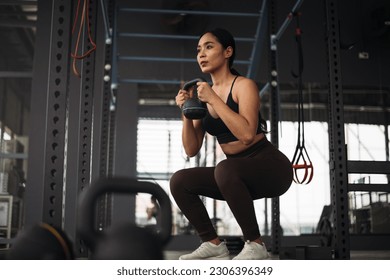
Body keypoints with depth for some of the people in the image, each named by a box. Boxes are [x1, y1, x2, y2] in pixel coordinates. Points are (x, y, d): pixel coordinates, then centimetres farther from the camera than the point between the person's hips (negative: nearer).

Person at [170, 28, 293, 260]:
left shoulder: (244, 85, -11)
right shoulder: (204, 95, 7)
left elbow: (247, 134, -28)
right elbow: (192, 149, 4)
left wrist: (214, 99, -23)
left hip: (270, 166, -7)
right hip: (237, 173, 7)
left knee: (225, 170, -36)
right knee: (179, 181, -7)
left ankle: (256, 245, -20)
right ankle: (214, 244, 4)